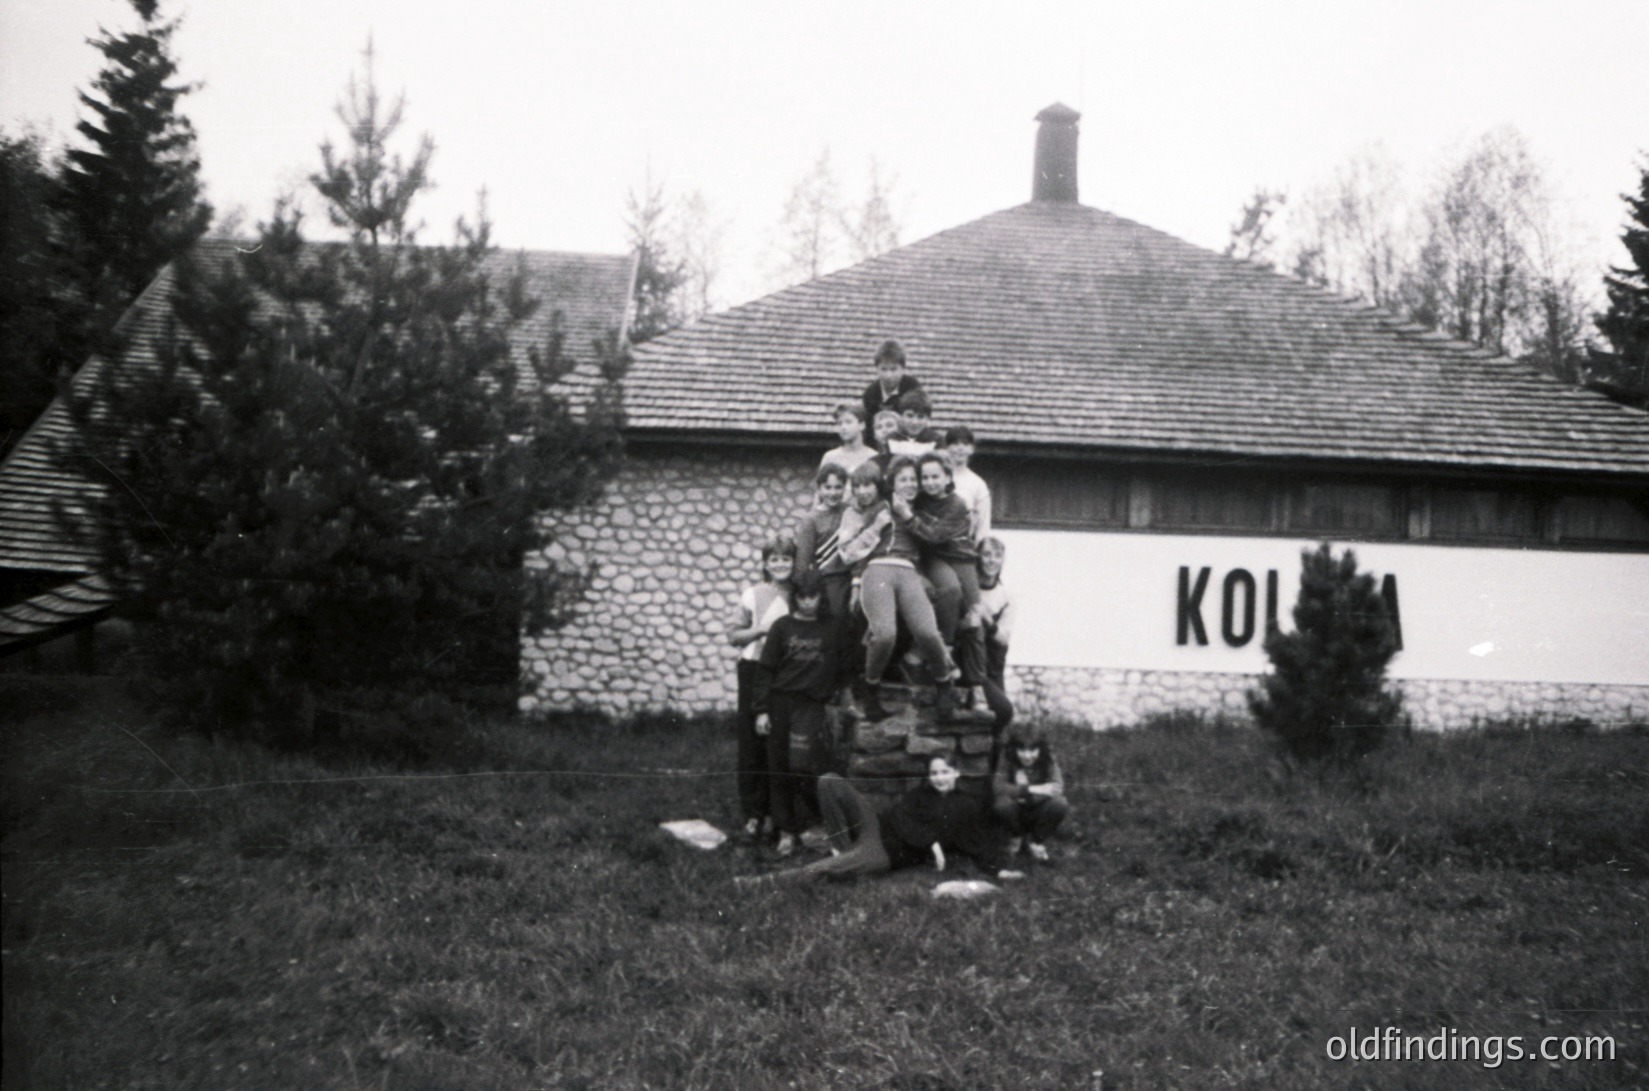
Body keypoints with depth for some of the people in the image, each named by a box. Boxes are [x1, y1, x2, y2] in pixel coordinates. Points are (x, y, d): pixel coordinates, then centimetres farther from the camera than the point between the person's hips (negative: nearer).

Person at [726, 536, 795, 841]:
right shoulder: (753, 594, 1)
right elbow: (733, 635, 1)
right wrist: (761, 629, -13)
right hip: (755, 670, -1)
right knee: (752, 742, 0)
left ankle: (775, 808, 16)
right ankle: (752, 813, 7)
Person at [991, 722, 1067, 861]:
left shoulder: (1048, 761, -15)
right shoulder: (1007, 759, -17)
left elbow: (1057, 788, -28)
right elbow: (997, 786, -29)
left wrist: (1025, 797, -34)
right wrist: (1028, 790, -33)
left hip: (1038, 814, 1)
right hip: (1017, 813, -1)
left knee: (1059, 804, -30)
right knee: (1002, 802, -34)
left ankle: (1036, 841, 1)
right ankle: (1017, 836, 2)